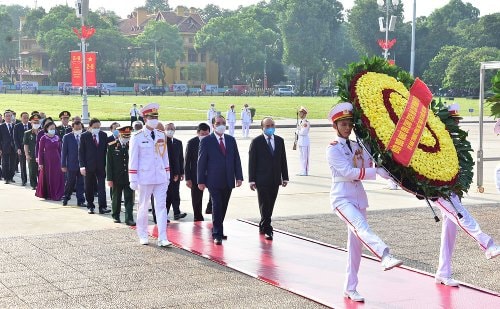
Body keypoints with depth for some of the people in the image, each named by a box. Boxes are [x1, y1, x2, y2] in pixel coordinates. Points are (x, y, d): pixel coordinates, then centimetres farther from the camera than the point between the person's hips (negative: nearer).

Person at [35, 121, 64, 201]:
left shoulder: (57, 138, 6)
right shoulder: (43, 138, -5)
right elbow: (40, 151, -5)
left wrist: (61, 160, 9)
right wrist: (40, 163, -8)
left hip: (56, 160, 3)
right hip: (47, 161, -3)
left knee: (58, 178, -1)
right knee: (47, 178, 4)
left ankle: (57, 195, 6)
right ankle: (47, 195, 14)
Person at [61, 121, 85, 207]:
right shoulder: (67, 137, -1)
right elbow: (64, 151, 0)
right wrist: (63, 165, -4)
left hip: (82, 164, 2)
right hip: (71, 164, -1)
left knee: (81, 183, 5)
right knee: (70, 183, 7)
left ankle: (80, 201, 12)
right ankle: (66, 198, 26)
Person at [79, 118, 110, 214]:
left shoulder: (103, 135, 6)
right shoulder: (84, 136, -1)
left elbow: (106, 150, 9)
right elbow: (81, 152, -2)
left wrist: (106, 164, 3)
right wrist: (82, 166, -10)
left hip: (101, 166, 1)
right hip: (89, 166, -1)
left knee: (101, 187, -7)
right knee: (89, 188, 7)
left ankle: (102, 207, -9)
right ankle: (90, 206, 19)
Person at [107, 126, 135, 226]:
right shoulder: (112, 146, -1)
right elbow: (109, 164, -2)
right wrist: (109, 178, -7)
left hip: (129, 177, 1)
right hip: (117, 178, 0)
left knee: (129, 198, -3)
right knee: (116, 198, 12)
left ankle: (129, 219, -3)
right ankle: (115, 216, 27)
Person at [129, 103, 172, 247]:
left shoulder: (161, 135, 8)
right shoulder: (137, 137, -5)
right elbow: (133, 159, -5)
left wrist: (168, 175, 12)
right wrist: (133, 179, -8)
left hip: (160, 178, 4)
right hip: (145, 178, -3)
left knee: (161, 206, -3)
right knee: (143, 207, 9)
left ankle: (162, 238, -5)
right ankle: (143, 236, 23)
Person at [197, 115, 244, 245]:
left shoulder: (231, 140, 11)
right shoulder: (206, 141, -1)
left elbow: (236, 159, 11)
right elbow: (201, 161, -2)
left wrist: (239, 177, 2)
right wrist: (201, 181, -6)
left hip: (228, 181, 4)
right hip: (214, 181, -4)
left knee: (223, 208, 10)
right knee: (217, 207, -8)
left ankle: (216, 230, 24)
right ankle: (217, 235, -4)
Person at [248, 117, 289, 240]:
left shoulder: (279, 141, 10)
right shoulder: (256, 142, -4)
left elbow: (283, 160, 12)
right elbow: (252, 162, -5)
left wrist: (285, 177, 8)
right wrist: (252, 180, -10)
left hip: (275, 179, 5)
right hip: (262, 180, -4)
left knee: (270, 206, 9)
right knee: (265, 206, -6)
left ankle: (262, 226, 23)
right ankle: (267, 230, -6)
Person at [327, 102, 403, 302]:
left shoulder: (358, 147, 14)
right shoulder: (333, 150, -6)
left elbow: (370, 165, 8)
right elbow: (348, 172, -17)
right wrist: (376, 171, -20)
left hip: (358, 197, 7)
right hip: (341, 198, -7)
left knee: (356, 243, 7)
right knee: (361, 226, -32)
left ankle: (350, 288, 14)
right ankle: (385, 256, -57)